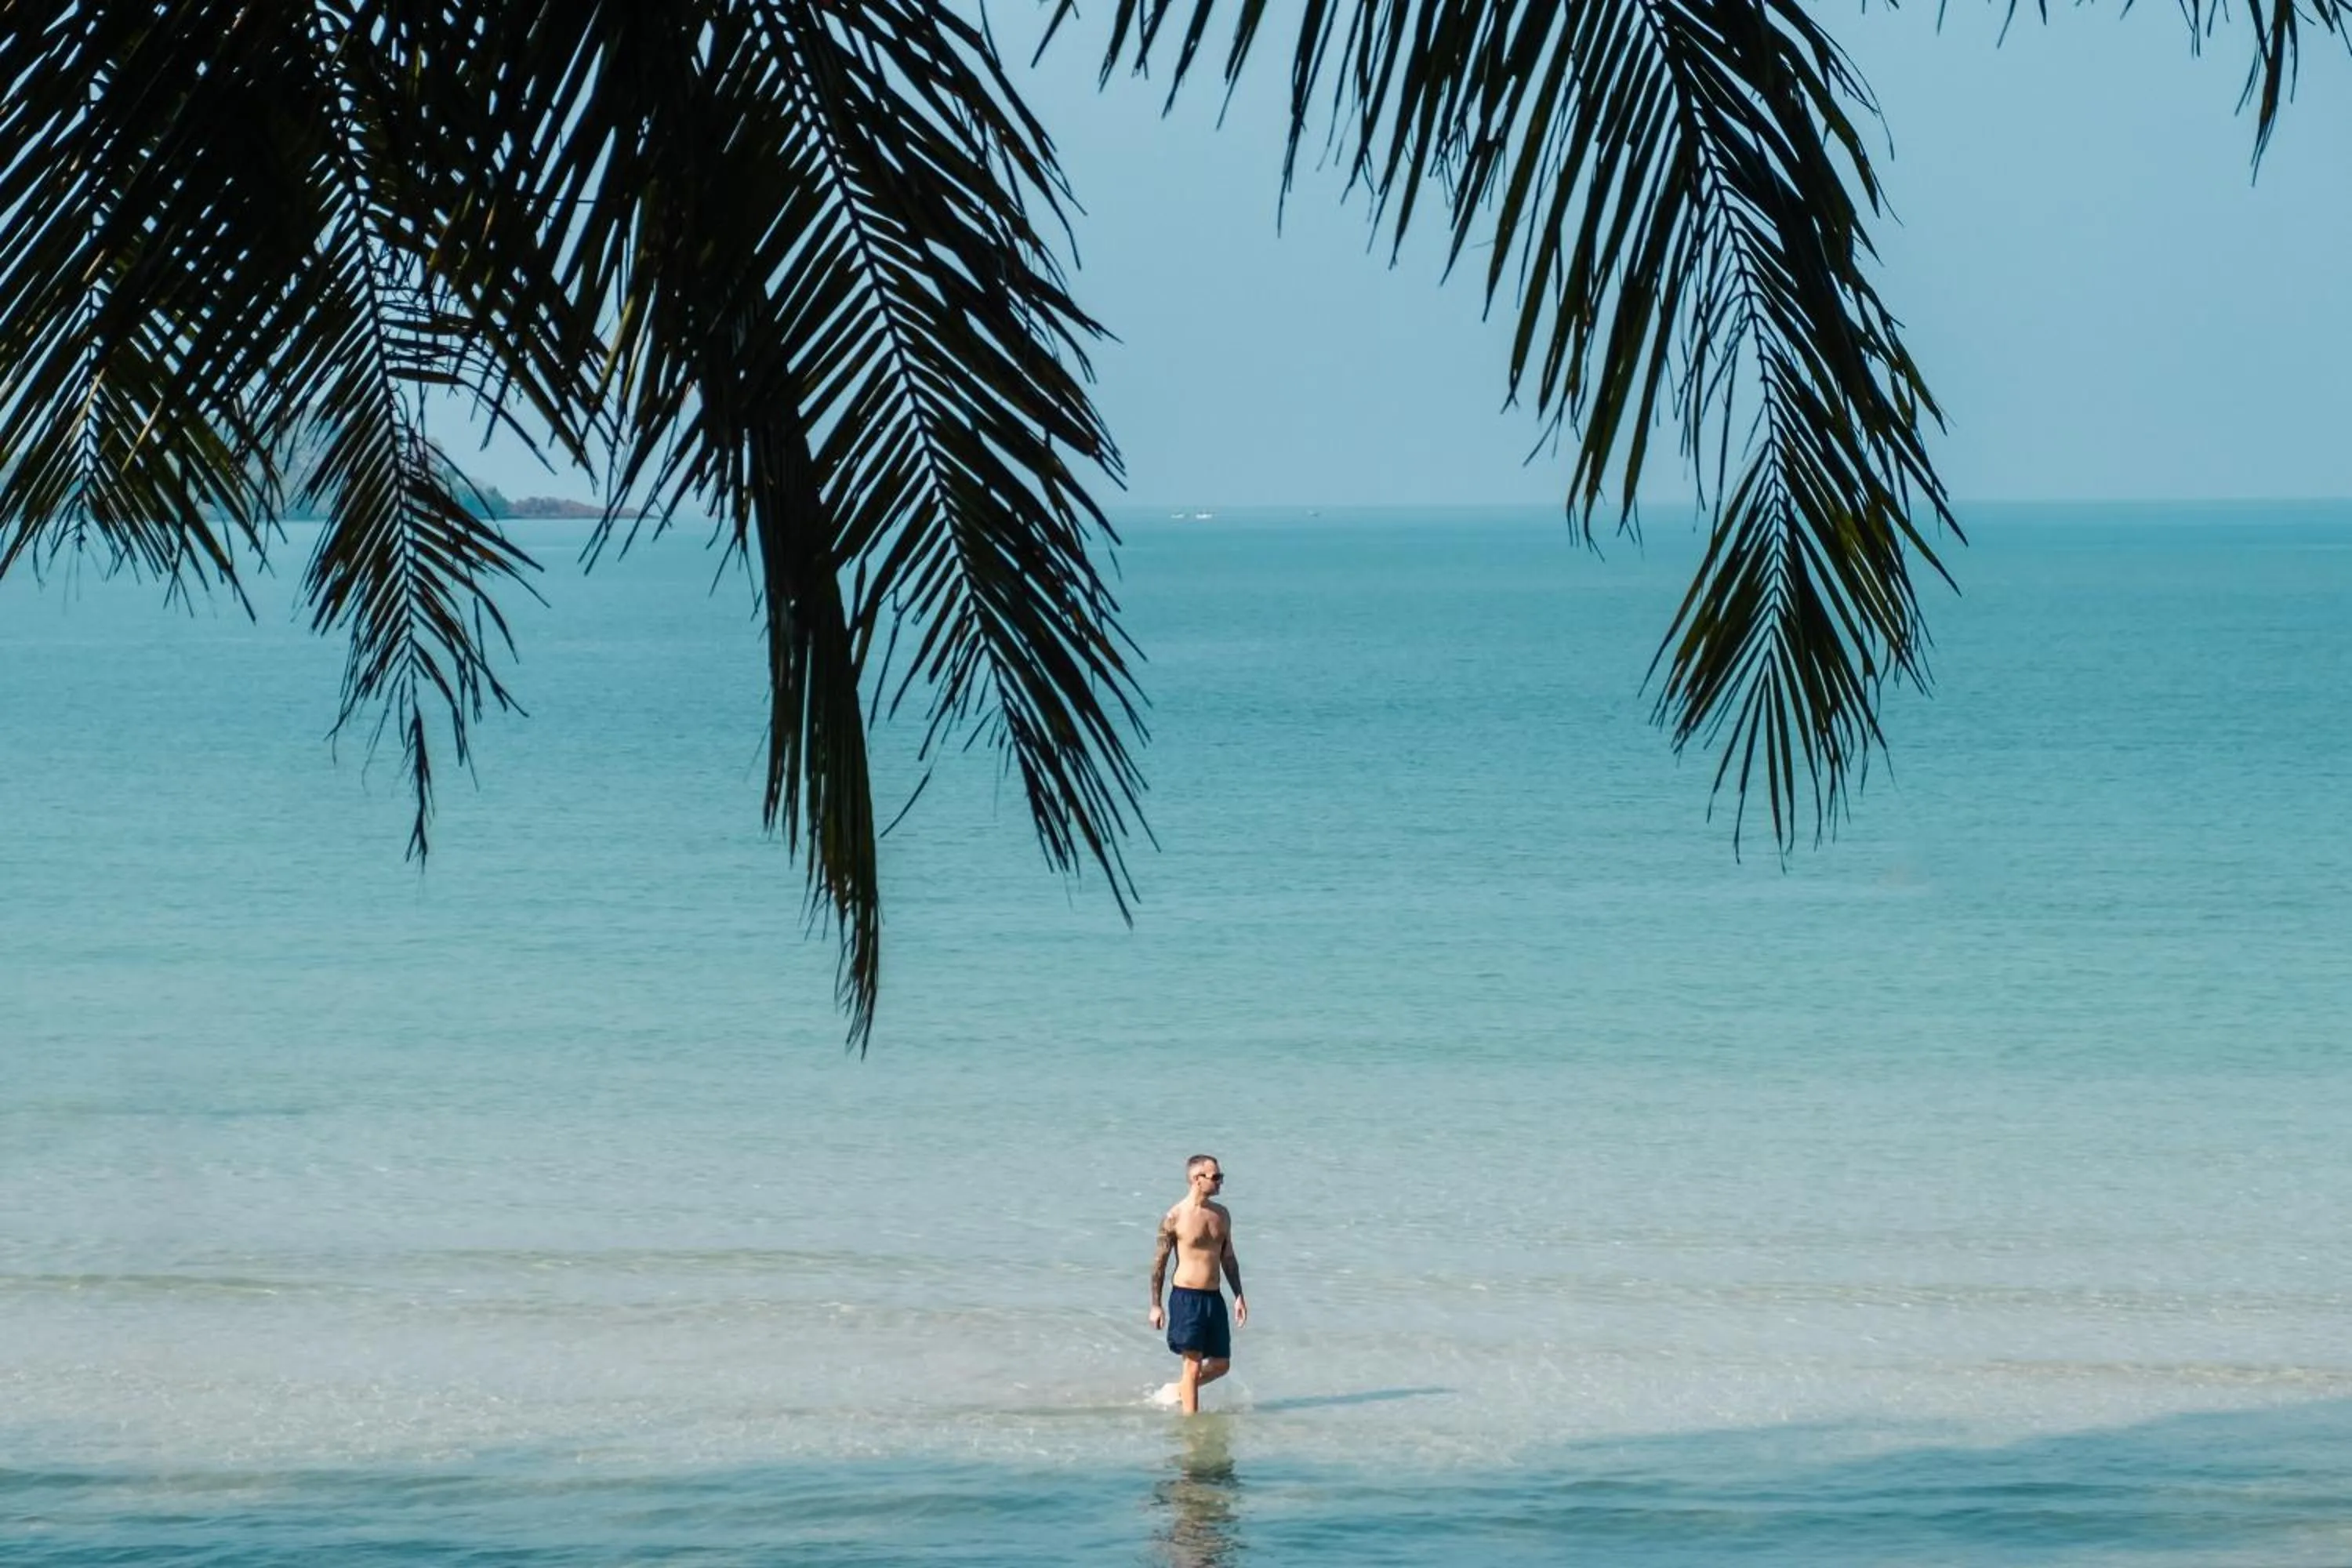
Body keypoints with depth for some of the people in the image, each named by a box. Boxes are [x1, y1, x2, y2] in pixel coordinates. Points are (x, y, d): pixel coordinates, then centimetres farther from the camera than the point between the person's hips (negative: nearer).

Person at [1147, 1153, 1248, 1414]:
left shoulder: (1221, 1214, 9)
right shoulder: (1174, 1218, -9)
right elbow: (1160, 1261, -4)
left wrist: (1239, 1296, 12)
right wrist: (1155, 1305, -6)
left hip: (1214, 1297, 6)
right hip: (1186, 1297, -6)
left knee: (1221, 1364, 10)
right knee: (1193, 1363, -6)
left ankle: (1177, 1390, 31)